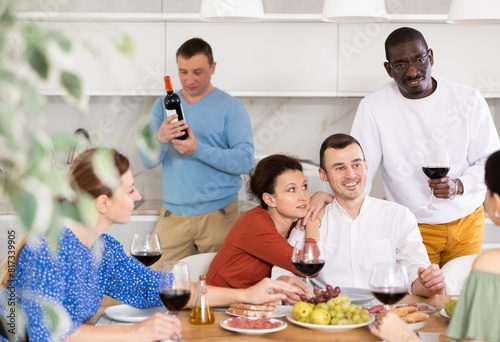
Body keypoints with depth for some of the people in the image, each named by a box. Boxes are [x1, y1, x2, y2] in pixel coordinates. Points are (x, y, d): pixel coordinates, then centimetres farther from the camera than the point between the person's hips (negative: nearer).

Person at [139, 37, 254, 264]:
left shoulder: (231, 108, -1)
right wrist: (160, 139, -21)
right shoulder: (163, 106, 10)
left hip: (219, 215, -2)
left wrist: (198, 150, -23)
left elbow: (246, 161, -11)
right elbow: (148, 161, 2)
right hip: (173, 214, 3)